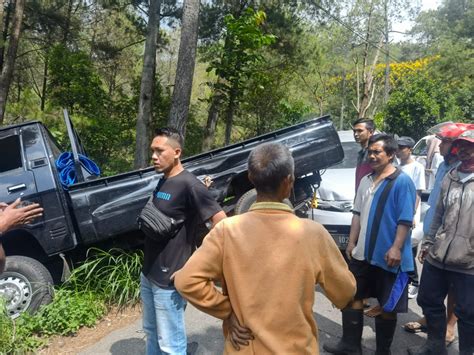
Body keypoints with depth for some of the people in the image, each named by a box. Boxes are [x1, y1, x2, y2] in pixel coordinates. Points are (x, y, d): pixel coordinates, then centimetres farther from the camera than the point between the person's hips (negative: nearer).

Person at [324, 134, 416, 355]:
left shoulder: (402, 181, -10)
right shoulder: (366, 181, 10)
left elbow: (405, 219, -15)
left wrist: (396, 248, -21)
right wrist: (352, 242, 9)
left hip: (388, 256, -7)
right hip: (362, 253, 7)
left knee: (387, 306, 9)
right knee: (352, 296, 13)